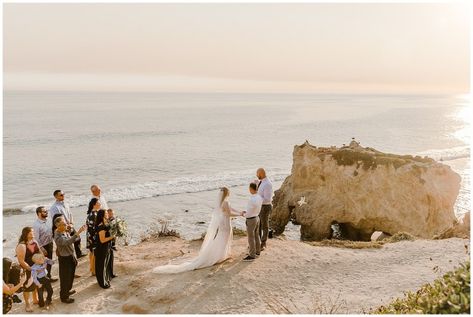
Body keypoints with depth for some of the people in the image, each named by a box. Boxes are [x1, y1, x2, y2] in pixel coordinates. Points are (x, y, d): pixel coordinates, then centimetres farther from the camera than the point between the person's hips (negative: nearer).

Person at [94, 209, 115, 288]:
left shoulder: (105, 224, 3)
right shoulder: (101, 227, -25)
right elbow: (102, 240, -26)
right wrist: (112, 237, -21)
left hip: (107, 248, 9)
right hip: (102, 249, -9)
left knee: (106, 264, 22)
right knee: (102, 265, 6)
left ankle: (106, 279, 39)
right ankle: (103, 283, 20)